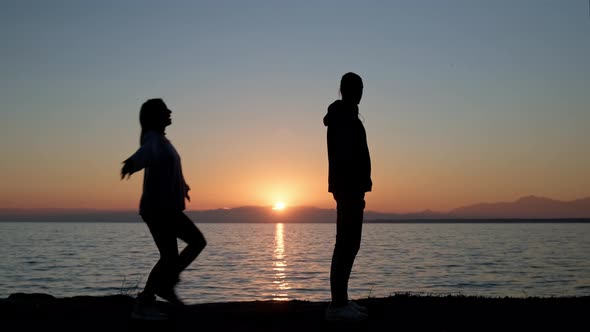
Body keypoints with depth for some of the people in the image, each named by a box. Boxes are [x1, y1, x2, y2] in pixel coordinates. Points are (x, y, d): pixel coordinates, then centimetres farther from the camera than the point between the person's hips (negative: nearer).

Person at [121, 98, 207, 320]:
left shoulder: (161, 140, 19)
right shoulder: (152, 138, -11)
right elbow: (146, 152, -38)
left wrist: (182, 185, 57)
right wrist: (132, 162, -61)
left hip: (167, 209, 10)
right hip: (158, 209, -10)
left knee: (198, 242, 10)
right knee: (169, 257, -7)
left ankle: (166, 284, 12)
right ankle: (142, 305, 3)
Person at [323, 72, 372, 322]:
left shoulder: (343, 116, 21)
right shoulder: (344, 117, -10)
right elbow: (345, 157, -20)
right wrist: (355, 191, -23)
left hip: (348, 189, 11)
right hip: (349, 188, -11)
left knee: (349, 244, 11)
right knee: (346, 245, -11)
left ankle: (341, 301, 15)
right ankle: (337, 305, -10)